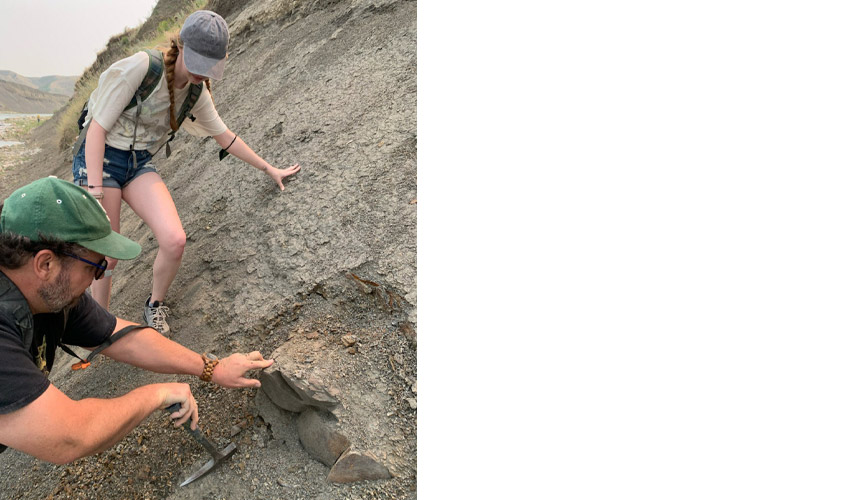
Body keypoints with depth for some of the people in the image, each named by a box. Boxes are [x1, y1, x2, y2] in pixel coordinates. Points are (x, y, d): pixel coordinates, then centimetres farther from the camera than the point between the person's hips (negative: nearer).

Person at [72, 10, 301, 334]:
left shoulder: (197, 93, -1)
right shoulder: (141, 67, -19)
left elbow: (225, 137, 13)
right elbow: (98, 128, -18)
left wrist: (269, 169, 16)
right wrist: (95, 195, -22)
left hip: (140, 164, 4)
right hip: (100, 159, -4)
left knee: (174, 240, -17)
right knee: (106, 258, -6)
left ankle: (155, 306, 10)